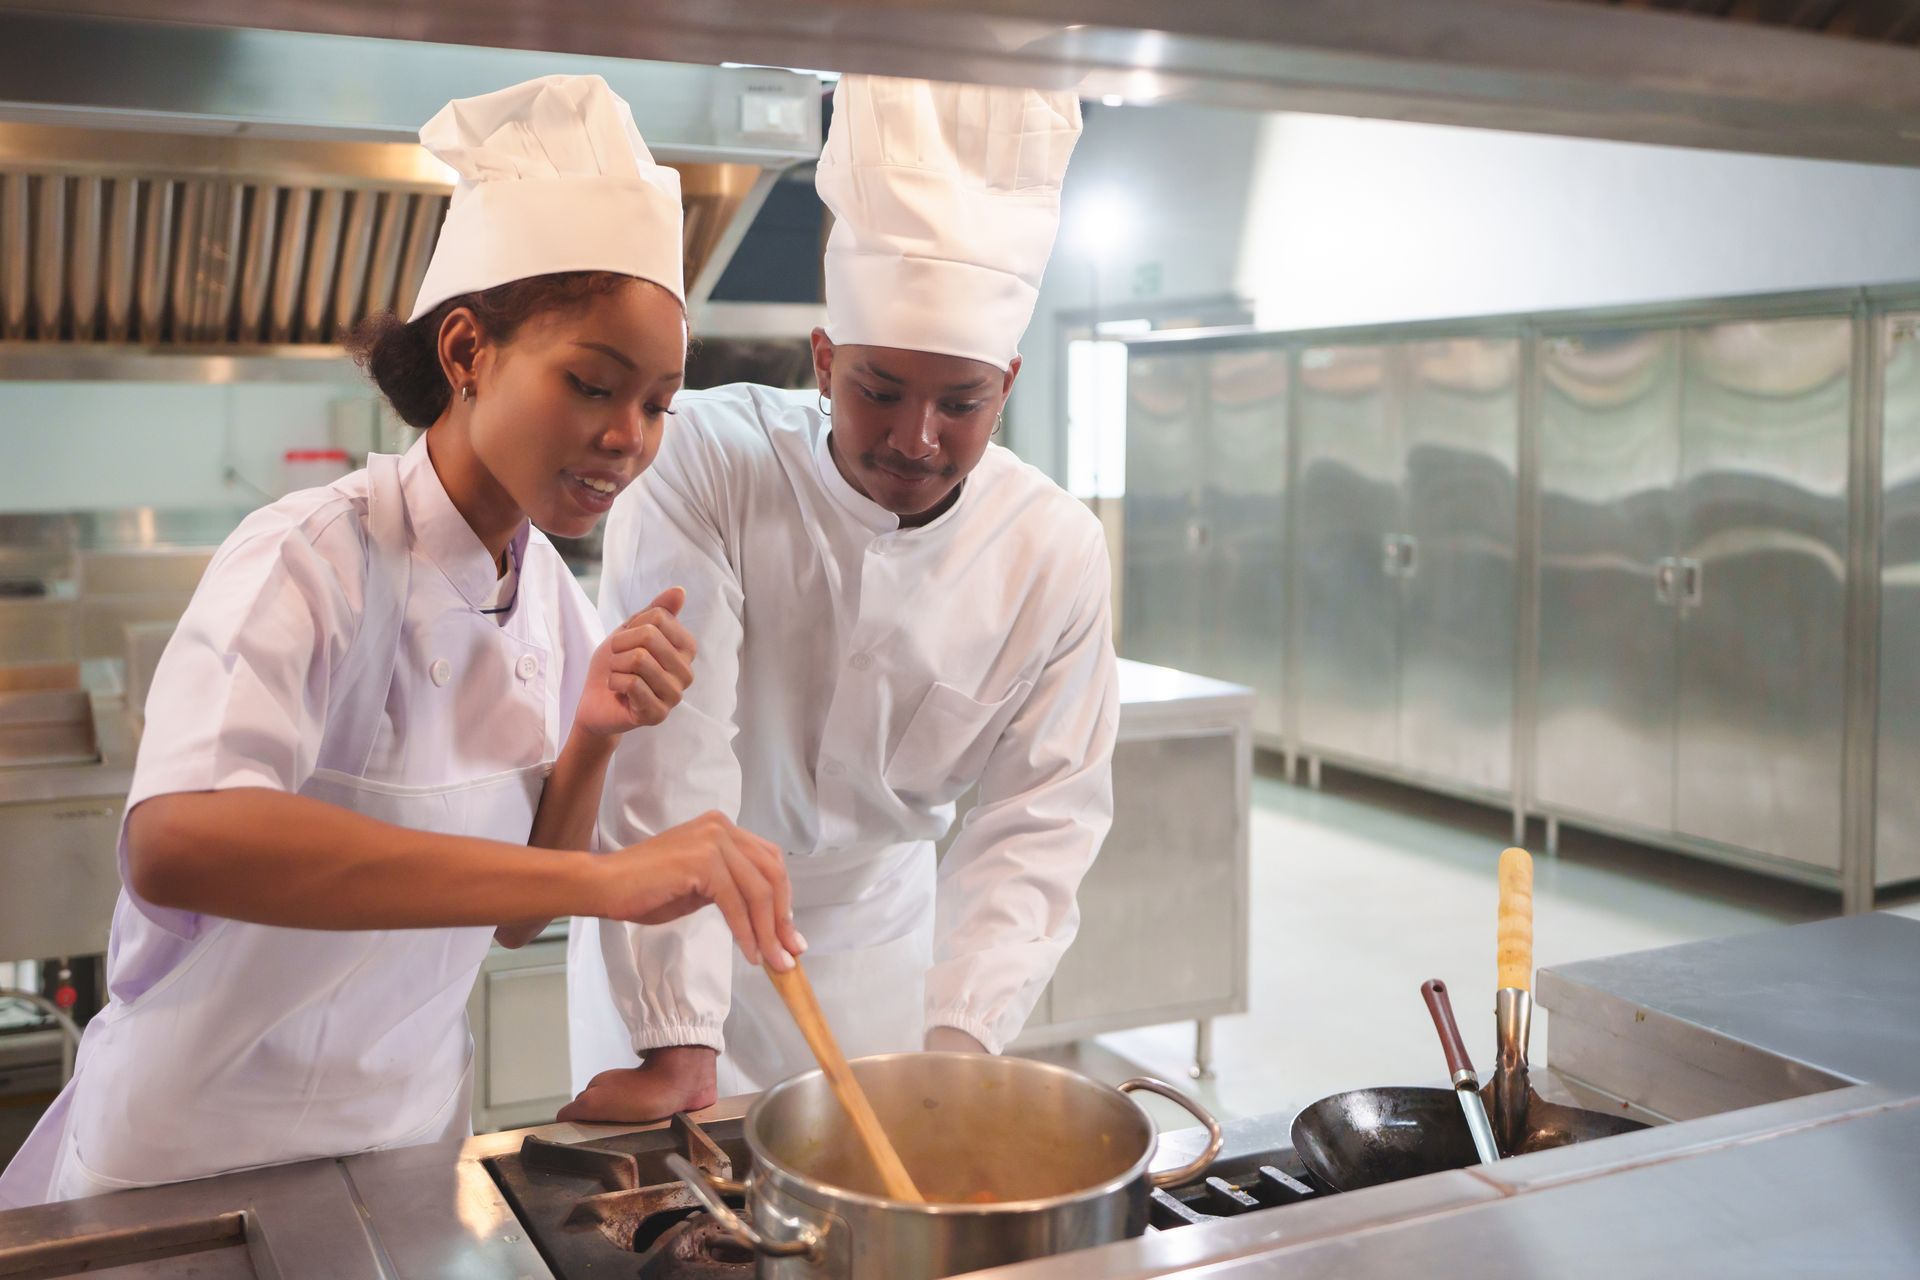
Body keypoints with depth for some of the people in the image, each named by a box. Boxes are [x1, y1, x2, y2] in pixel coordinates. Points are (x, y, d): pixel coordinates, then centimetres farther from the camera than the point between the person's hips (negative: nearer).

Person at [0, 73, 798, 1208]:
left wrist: (591, 746, -16)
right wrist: (600, 877, -47)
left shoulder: (551, 596, -2)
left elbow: (511, 907, 3)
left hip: (410, 1123, 6)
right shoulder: (313, 560, -23)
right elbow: (174, 845, -42)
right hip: (205, 1149, -6)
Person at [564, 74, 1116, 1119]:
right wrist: (674, 1044, -30)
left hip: (876, 938, 2)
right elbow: (667, 754, -28)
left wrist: (957, 1041, -22)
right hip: (672, 927, -2)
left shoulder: (1058, 553, -14)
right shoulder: (706, 463, -24)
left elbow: (1039, 818, -11)